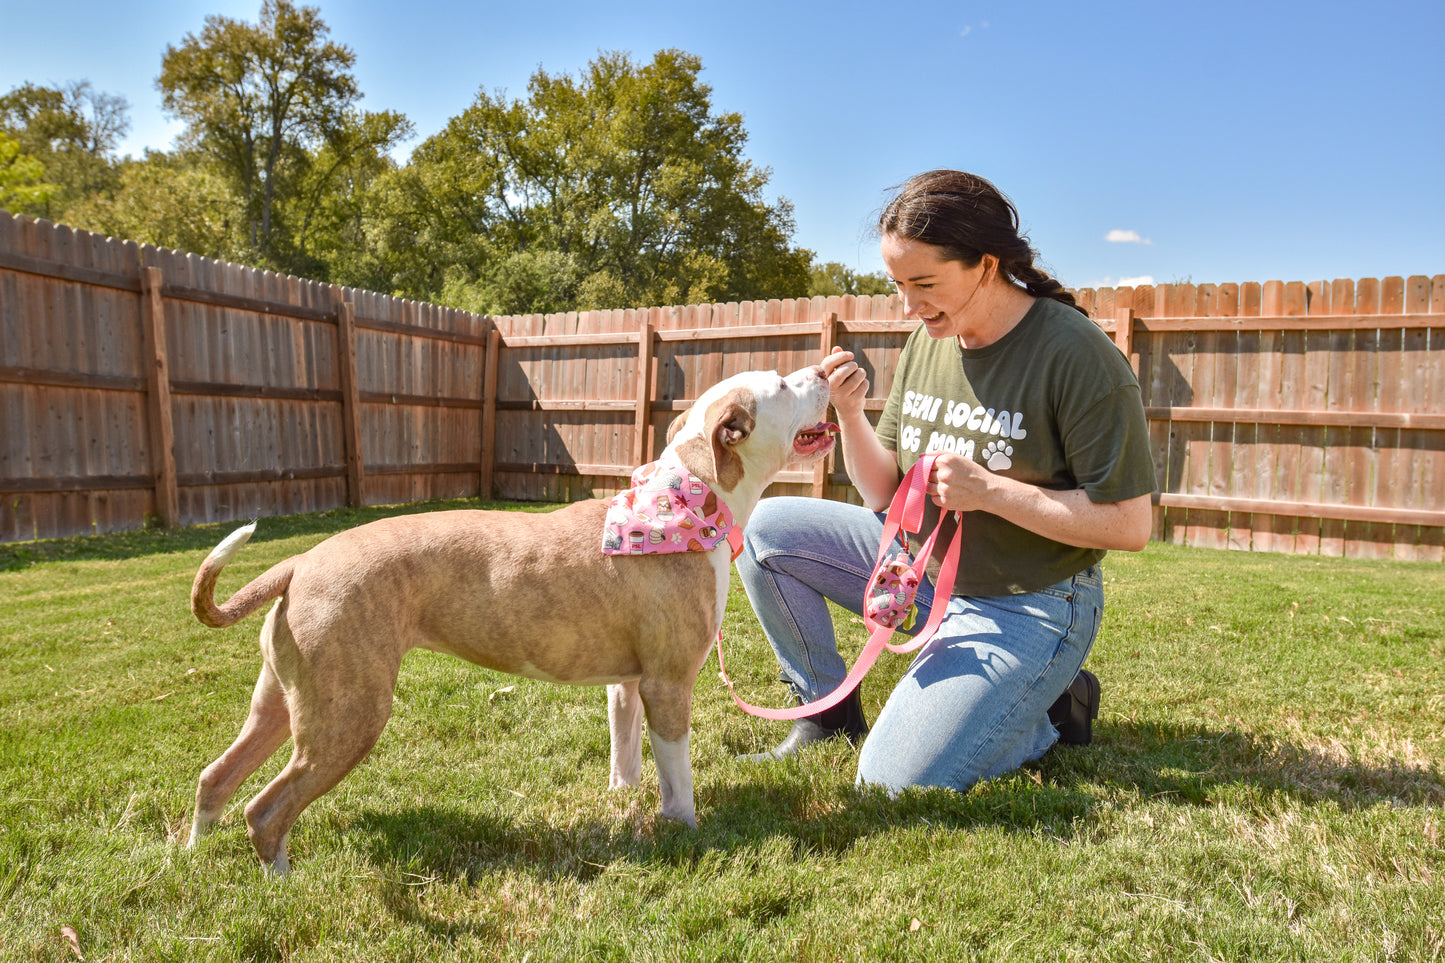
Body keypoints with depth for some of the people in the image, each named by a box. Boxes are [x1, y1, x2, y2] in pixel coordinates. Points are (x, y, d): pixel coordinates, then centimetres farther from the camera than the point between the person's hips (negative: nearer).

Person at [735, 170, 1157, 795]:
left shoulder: (1074, 355, -20)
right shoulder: (927, 342, 0)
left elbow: (1129, 526, -19)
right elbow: (885, 494, 3)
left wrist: (988, 490, -25)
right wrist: (850, 415, -15)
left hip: (1027, 608, -6)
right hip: (924, 563, 7)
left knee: (894, 783, -17)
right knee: (765, 528, -7)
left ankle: (1052, 709, 9)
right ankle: (829, 710, 10)